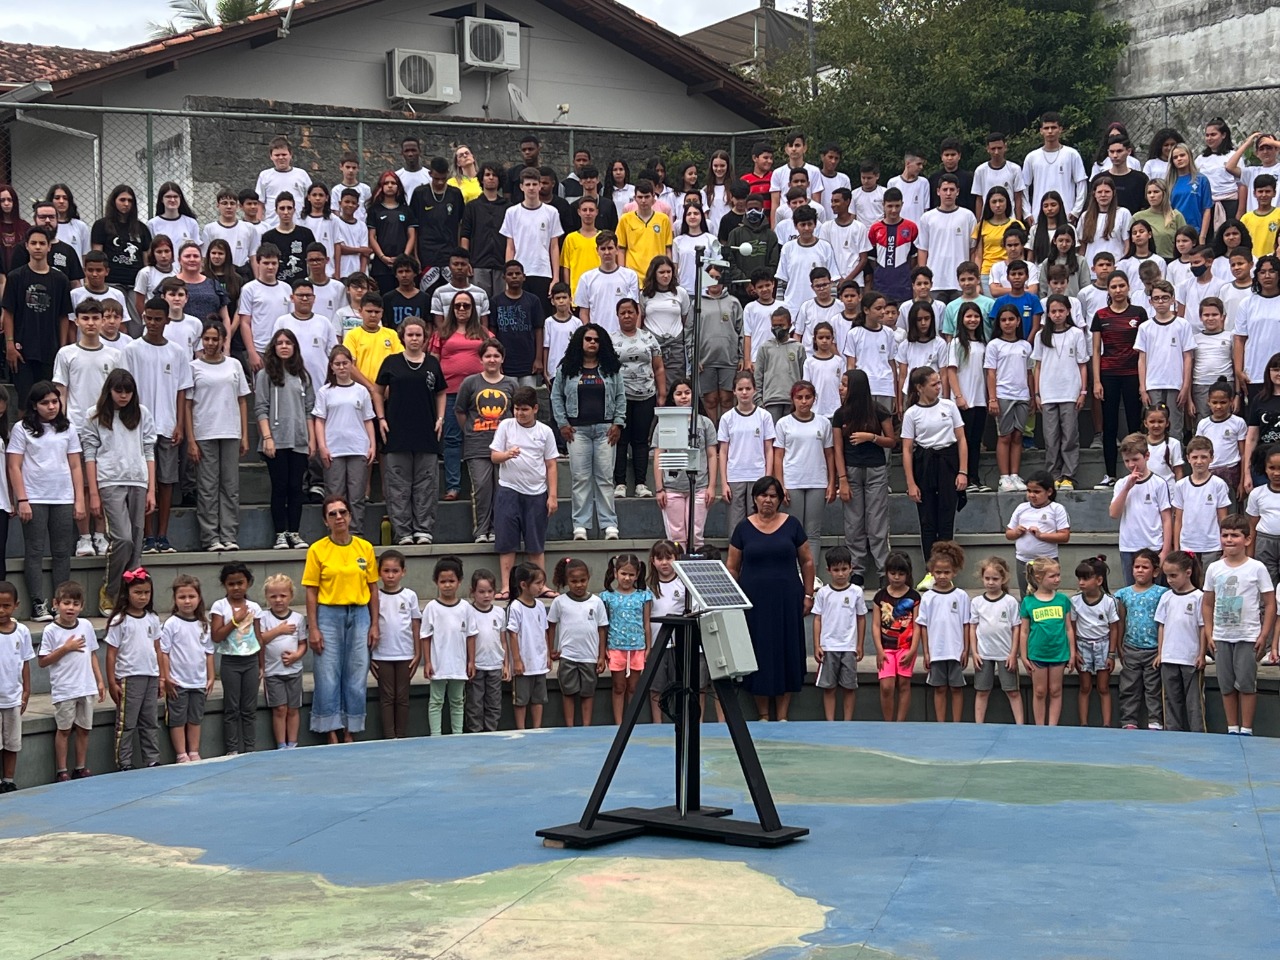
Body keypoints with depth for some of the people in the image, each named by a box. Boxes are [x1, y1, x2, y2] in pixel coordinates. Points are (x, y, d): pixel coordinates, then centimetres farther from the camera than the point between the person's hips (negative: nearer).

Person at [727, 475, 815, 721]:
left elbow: (807, 562, 9)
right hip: (754, 600, 0)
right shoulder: (744, 528, 4)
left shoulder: (791, 525, 4)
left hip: (787, 600, 0)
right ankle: (762, 715, 11)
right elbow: (732, 567, 7)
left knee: (786, 654, 2)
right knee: (759, 655, 2)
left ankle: (782, 715, 8)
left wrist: (808, 594, 5)